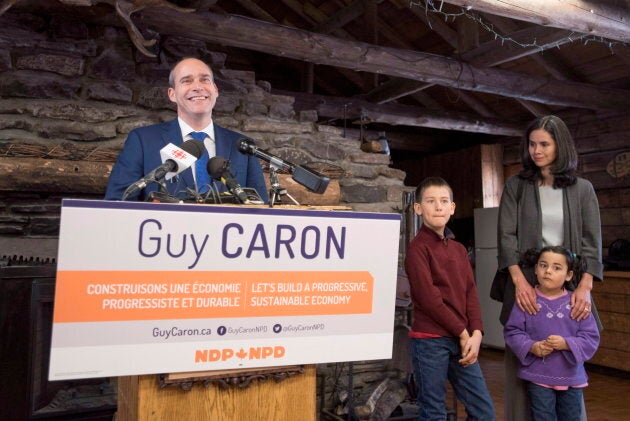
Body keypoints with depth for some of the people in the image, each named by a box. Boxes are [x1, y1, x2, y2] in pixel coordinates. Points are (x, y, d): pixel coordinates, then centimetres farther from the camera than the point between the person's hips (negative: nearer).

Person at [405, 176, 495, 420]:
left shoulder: (459, 249, 13)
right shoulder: (418, 248, -9)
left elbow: (470, 293, 8)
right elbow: (428, 298, -15)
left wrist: (475, 334, -6)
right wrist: (462, 332, -9)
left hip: (461, 340, 7)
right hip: (430, 340, -7)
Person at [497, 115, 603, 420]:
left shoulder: (582, 189, 9)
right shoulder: (515, 186, 7)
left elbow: (591, 242, 2)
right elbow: (507, 236, -2)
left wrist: (584, 287, -12)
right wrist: (520, 282, -14)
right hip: (527, 285, 0)